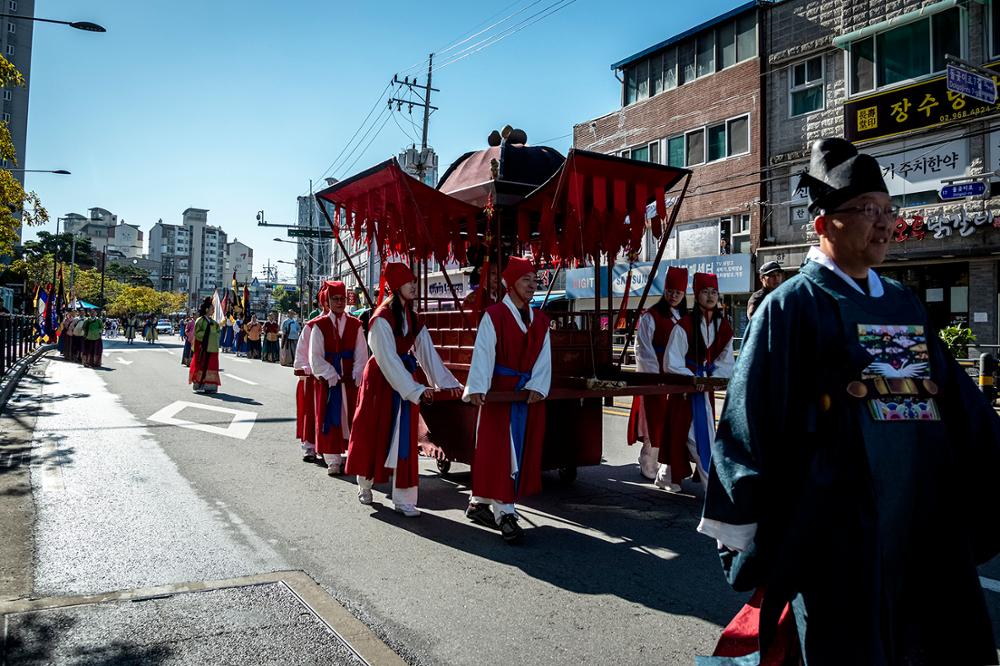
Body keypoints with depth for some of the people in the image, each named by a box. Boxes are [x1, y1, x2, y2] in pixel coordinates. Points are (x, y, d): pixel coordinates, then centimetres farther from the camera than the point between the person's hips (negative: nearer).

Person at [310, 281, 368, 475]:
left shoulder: (355, 325, 5)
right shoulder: (319, 326, -1)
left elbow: (362, 354, 3)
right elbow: (315, 357, -5)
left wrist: (356, 377, -9)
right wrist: (332, 377, -13)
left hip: (351, 382, 2)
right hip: (327, 382, -2)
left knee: (351, 419, 6)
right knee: (329, 420, 2)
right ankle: (333, 461, 9)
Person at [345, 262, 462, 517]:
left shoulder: (414, 319, 7)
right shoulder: (382, 318, -15)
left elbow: (427, 353, 4)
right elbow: (388, 359, -22)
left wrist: (447, 382, -6)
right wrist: (417, 389, -27)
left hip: (404, 379, 6)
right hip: (379, 379, -6)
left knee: (404, 438, 2)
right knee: (373, 434, 7)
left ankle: (403, 499, 4)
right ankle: (364, 485, 29)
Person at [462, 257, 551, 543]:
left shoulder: (540, 320, 10)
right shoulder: (494, 315, -6)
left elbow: (544, 358, 5)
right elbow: (482, 353, -15)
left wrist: (537, 387, -11)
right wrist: (477, 388, -27)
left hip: (529, 393, 6)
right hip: (499, 391, -6)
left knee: (523, 451, 9)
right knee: (499, 450, -6)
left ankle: (480, 503, 23)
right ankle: (505, 514, -3)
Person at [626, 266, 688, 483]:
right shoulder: (651, 316, -3)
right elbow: (643, 349, -7)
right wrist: (656, 376, -12)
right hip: (654, 378, -4)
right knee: (655, 423, 0)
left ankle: (667, 469, 7)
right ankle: (648, 465, 15)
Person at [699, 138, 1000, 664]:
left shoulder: (907, 306, 13)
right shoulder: (793, 306, -7)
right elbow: (751, 421, -10)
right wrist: (744, 532, -10)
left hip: (929, 526, 7)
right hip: (837, 533, -7)